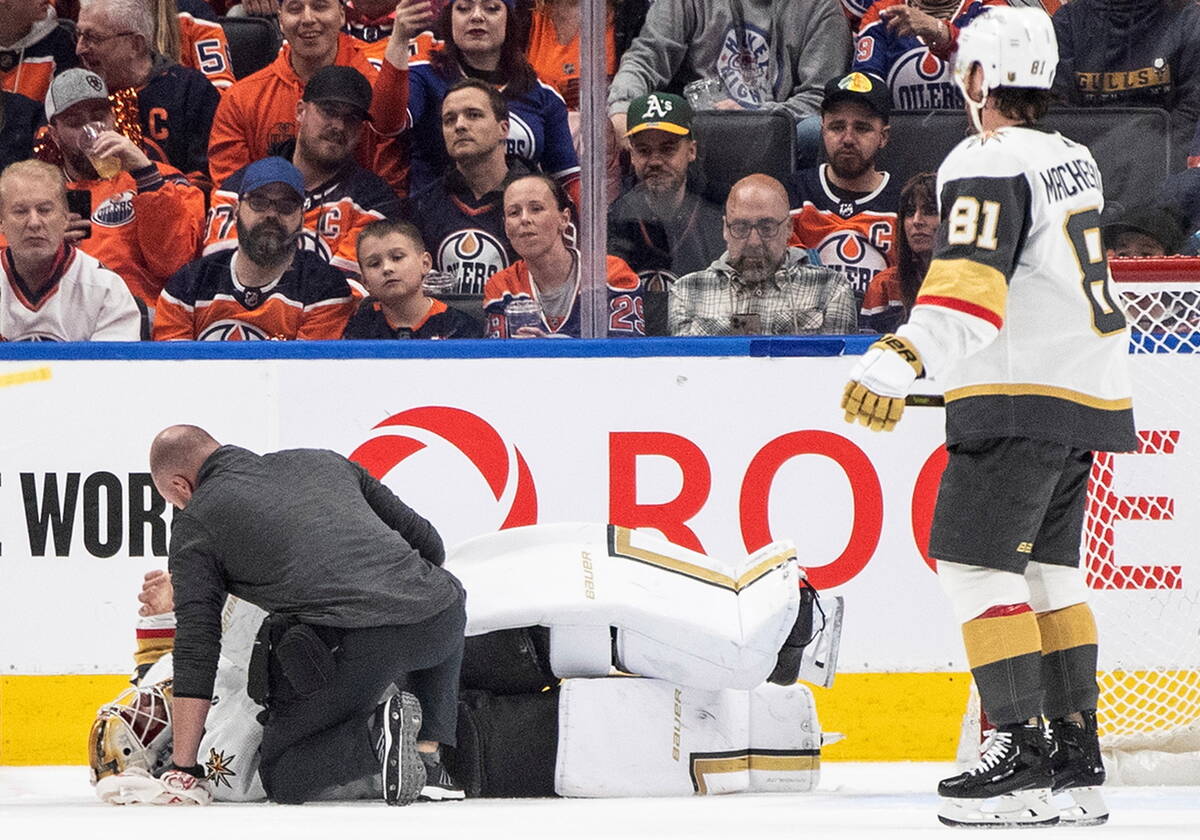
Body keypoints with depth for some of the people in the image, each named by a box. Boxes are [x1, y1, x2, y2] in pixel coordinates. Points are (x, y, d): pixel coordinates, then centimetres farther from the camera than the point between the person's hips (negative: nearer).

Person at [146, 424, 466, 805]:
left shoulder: (195, 522, 14)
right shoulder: (322, 461, 28)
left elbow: (196, 645, 7)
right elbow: (427, 542, 29)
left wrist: (182, 771, 8)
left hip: (350, 644, -4)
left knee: (279, 775, 14)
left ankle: (378, 731, -13)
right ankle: (430, 753, 18)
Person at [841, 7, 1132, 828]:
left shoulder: (989, 165, -12)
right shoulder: (1074, 159, 16)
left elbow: (969, 284, -28)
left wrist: (902, 357, -38)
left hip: (1024, 396, -9)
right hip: (1089, 391, 9)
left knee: (974, 558, -8)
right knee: (1046, 567, 14)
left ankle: (1022, 753, -14)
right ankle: (1077, 759, 12)